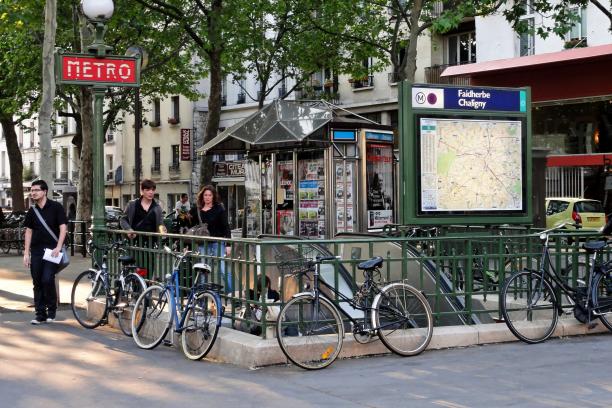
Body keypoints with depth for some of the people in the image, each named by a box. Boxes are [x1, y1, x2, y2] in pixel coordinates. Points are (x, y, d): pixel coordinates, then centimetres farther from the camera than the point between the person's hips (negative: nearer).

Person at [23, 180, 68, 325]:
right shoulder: (32, 211, 10)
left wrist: (58, 247, -16)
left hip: (52, 250, -5)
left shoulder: (56, 207, -4)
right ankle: (40, 314, 11)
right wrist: (26, 253, 7)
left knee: (47, 279, -14)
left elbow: (63, 228, -7)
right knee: (37, 283, 4)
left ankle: (51, 310, 4)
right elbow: (29, 231, 13)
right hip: (36, 251, 5)